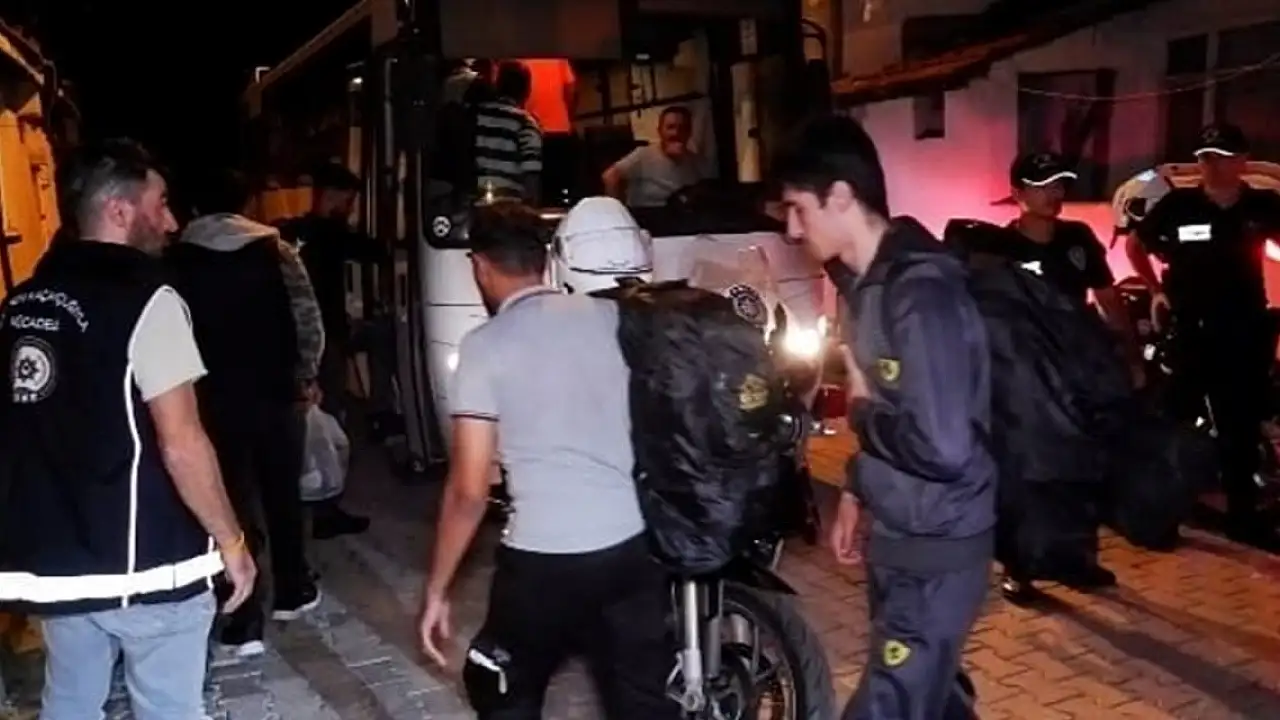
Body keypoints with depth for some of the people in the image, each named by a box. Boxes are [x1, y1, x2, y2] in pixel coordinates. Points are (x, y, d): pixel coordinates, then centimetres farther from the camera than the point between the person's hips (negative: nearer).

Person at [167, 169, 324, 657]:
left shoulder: (177, 261, -2)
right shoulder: (276, 251, -1)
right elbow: (307, 320, -4)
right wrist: (305, 376, 8)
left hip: (214, 400, -1)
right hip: (277, 392, 1)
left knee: (233, 503, 4)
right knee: (283, 496, 17)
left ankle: (244, 625, 4)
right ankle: (292, 594, 32)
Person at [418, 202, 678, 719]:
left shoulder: (485, 345, -7)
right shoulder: (612, 317, 5)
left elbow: (469, 492, -8)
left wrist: (436, 591, 2)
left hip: (544, 559, -4)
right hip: (635, 546, 4)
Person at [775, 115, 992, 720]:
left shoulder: (920, 293, -25)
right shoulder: (869, 282, 5)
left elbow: (943, 446, -33)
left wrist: (860, 409, -17)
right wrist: (856, 493, 18)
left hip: (935, 552, -10)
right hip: (901, 536, 10)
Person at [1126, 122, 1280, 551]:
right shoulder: (1178, 205, -6)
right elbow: (1135, 244, 8)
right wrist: (1156, 289, 0)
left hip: (1245, 330, 2)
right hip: (1188, 330, -2)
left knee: (1242, 429, 10)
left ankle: (1242, 515, 21)